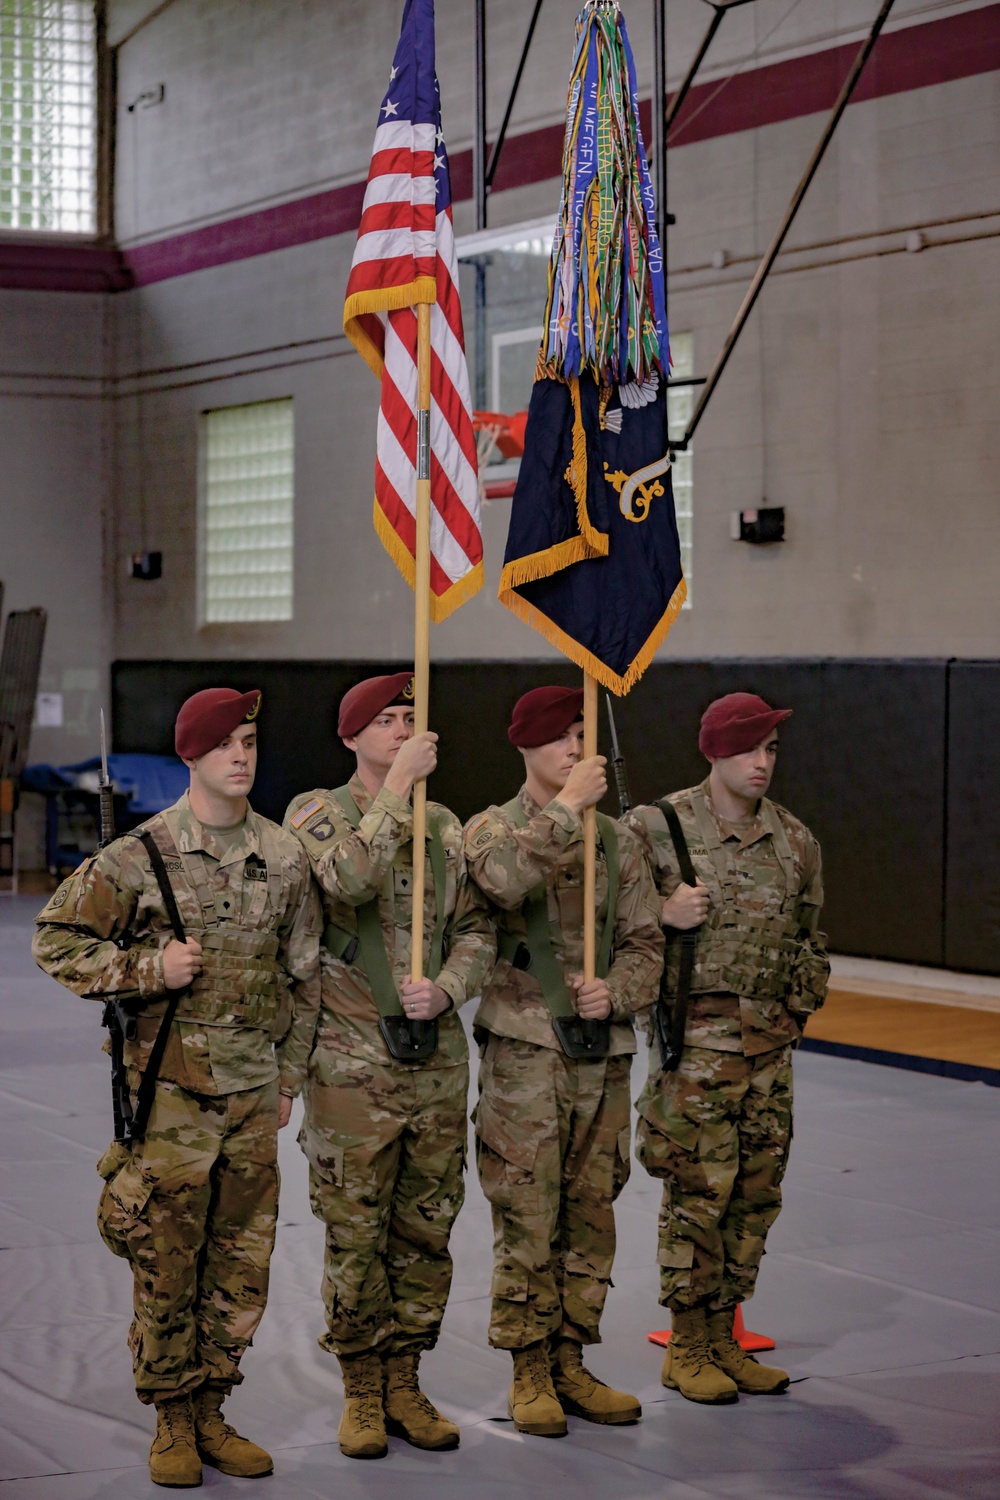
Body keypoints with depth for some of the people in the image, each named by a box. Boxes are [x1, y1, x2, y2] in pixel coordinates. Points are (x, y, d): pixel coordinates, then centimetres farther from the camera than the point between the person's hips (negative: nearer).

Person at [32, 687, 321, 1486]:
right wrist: (150, 968, -12)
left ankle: (211, 1411, 20)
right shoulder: (141, 856, -6)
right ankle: (172, 1421, 11)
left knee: (241, 1262, 8)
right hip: (171, 1086, -4)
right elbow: (58, 941, -1)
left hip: (253, 1088, 4)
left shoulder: (285, 857, 6)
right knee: (166, 1262, -1)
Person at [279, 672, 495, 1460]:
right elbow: (350, 878, -26)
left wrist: (446, 988, -9)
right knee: (355, 1234, 1)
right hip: (352, 1062, -4)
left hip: (438, 1059, 4)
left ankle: (405, 1385, 20)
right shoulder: (316, 813, -4)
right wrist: (398, 788, -25)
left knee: (426, 1232, 9)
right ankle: (361, 1393, 13)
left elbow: (477, 929, 10)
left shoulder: (446, 825, 10)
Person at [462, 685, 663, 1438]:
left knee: (591, 1214, 9)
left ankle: (570, 1364, 20)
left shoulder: (618, 840, 11)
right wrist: (567, 806, -23)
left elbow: (645, 939, 11)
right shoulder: (493, 827, -1)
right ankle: (530, 1375, 9)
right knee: (528, 1220, -2)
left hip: (604, 1051, 4)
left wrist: (618, 992, -8)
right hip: (524, 1046, -4)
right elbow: (505, 878, -25)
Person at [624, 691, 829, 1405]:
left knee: (757, 1191, 8)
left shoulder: (796, 840, 10)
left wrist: (800, 1004, 12)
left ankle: (723, 1337, 20)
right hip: (695, 1034, -5)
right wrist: (664, 912, -15)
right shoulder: (660, 826, -5)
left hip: (770, 1038, 5)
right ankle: (686, 1348, 7)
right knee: (698, 1192, -5)